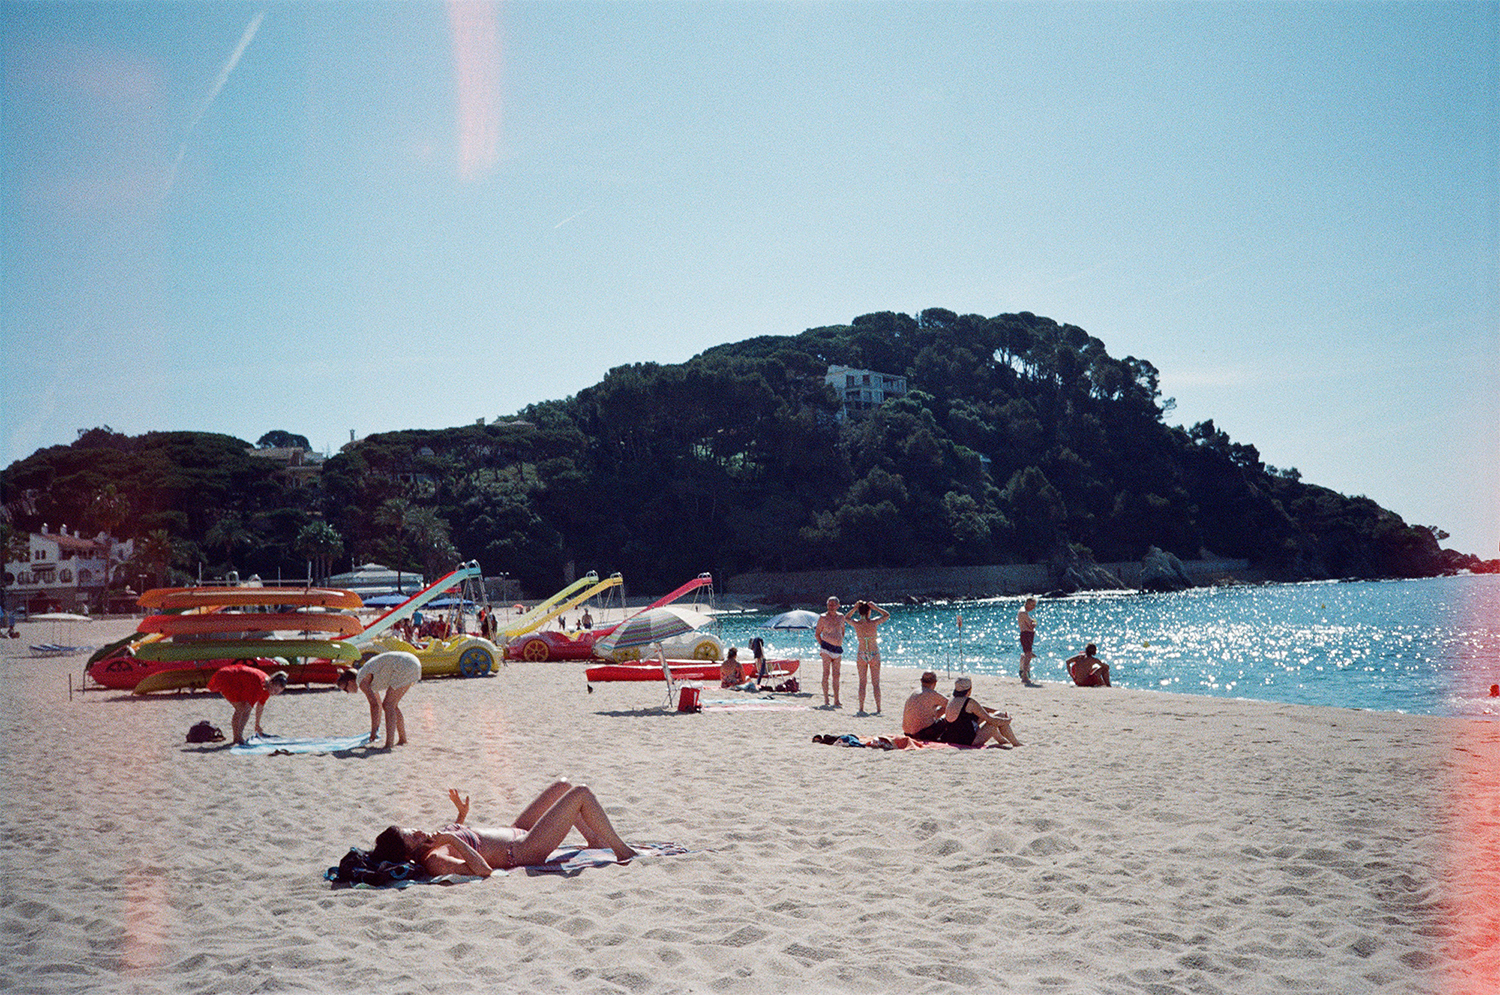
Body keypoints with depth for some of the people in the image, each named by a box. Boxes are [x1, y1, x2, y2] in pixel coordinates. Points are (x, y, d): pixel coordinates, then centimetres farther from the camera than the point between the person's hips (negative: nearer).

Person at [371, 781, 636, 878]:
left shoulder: (431, 844, -2)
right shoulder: (435, 862, -30)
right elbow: (484, 869, -37)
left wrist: (461, 814, 5)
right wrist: (454, 839, -40)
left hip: (514, 832, 10)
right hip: (526, 849, -10)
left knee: (563, 786, 20)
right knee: (581, 794, -8)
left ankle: (597, 840, 34)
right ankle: (621, 850, 8)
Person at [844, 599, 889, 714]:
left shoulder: (856, 623, -8)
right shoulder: (873, 622, -13)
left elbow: (846, 618, 15)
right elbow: (887, 615, 4)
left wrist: (854, 608, 5)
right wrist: (875, 607, -3)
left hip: (861, 655, 1)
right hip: (874, 654, -1)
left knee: (862, 682, 9)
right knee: (876, 683, 7)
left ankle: (861, 709, 7)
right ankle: (878, 709, 7)